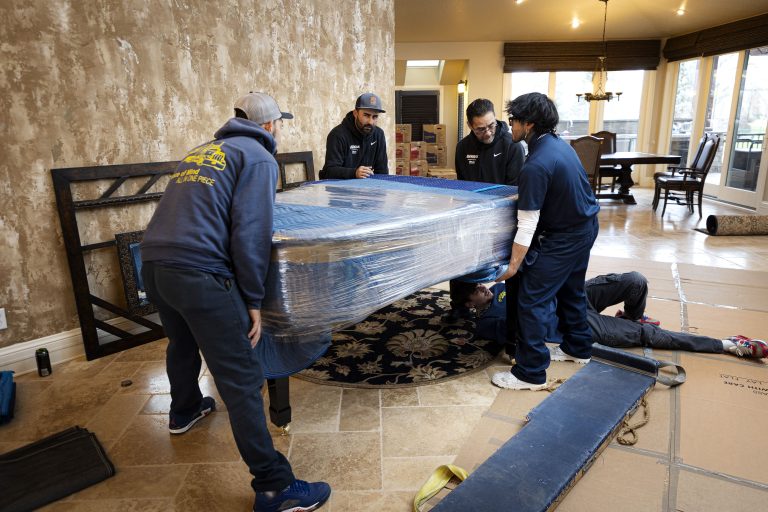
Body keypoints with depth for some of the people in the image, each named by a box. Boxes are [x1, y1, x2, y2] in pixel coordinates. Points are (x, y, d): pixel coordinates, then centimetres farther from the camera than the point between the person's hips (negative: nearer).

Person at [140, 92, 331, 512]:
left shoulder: (201, 150, 23)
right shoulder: (259, 158, 0)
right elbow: (251, 234, -10)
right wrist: (254, 300, -5)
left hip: (152, 264, 9)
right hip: (197, 273, -9)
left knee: (182, 342, 33)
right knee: (242, 379, -4)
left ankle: (184, 411, 58)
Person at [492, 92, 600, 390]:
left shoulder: (536, 165, -27)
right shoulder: (559, 143, 2)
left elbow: (527, 226, -25)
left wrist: (513, 266, -18)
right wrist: (522, 196, 13)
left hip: (564, 238, -10)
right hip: (586, 226, 10)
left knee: (531, 300, -4)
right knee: (571, 289, 24)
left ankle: (531, 373, 5)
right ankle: (578, 347, 43)